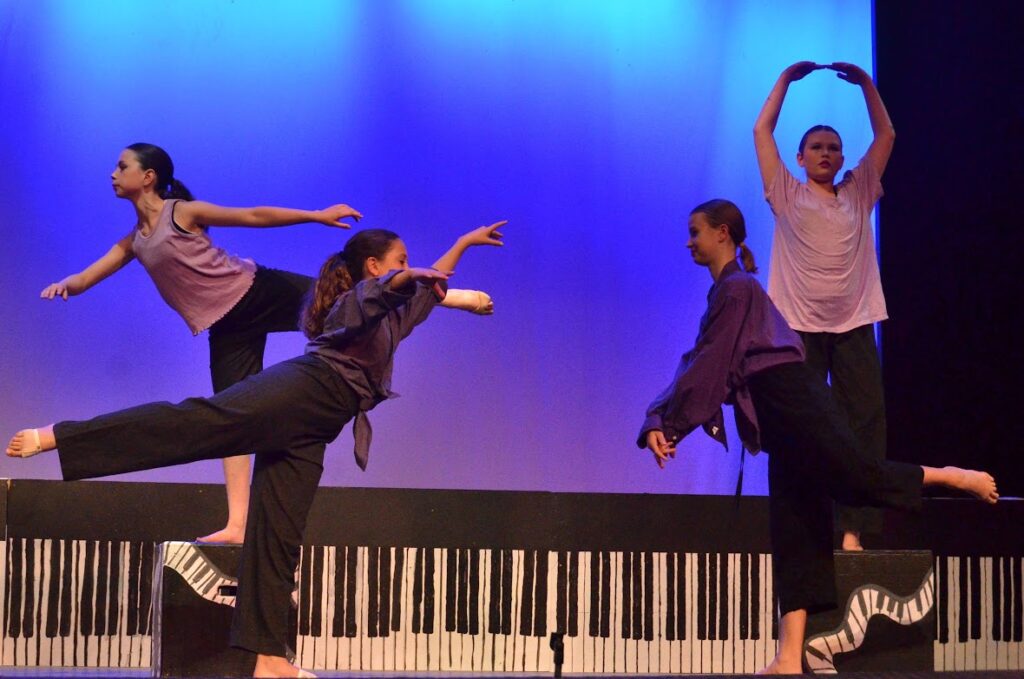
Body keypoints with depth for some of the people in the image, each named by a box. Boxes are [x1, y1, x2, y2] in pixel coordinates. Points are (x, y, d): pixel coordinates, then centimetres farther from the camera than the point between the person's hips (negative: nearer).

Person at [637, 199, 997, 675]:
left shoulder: (737, 288, -7)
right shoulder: (726, 291, 22)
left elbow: (712, 366, -12)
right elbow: (699, 364, 21)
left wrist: (669, 423, -10)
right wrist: (660, 422, 14)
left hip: (795, 405, -9)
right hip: (787, 421, 9)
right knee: (793, 537, 2)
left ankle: (955, 477, 10)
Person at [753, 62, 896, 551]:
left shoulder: (858, 195, 16)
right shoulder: (787, 195, 10)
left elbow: (886, 134, 18)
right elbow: (762, 130, 8)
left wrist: (865, 83, 13)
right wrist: (786, 79, 9)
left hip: (854, 325, 2)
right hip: (800, 325, -2)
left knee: (863, 422, -6)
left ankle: (852, 528, -7)